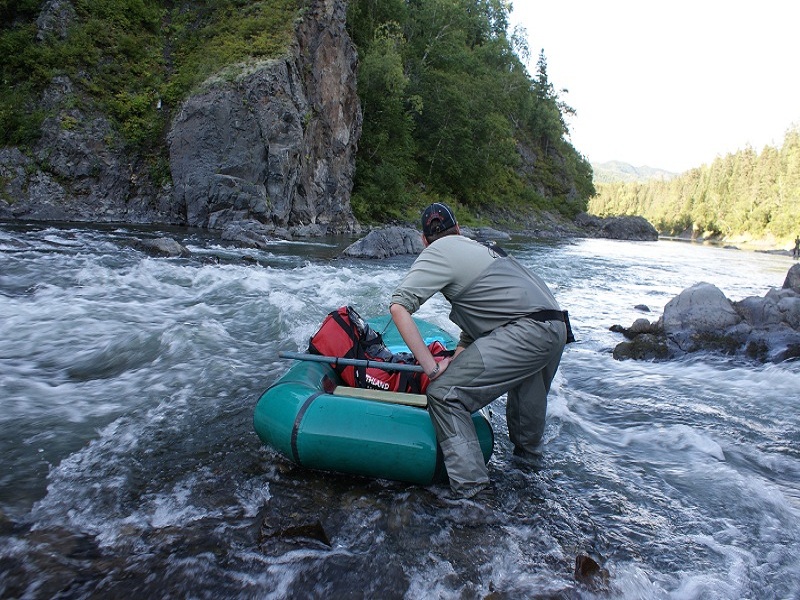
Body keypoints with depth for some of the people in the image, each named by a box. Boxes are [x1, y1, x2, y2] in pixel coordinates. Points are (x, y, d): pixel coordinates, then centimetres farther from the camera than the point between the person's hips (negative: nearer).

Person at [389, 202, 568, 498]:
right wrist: (456, 358, 16)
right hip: (557, 328, 9)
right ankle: (527, 451, 57)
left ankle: (469, 489, -9)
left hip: (525, 332, -9)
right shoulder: (476, 247, 24)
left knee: (443, 393, -9)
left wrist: (431, 366, -11)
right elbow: (475, 322, 24)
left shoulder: (438, 253, 0)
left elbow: (398, 307, -13)